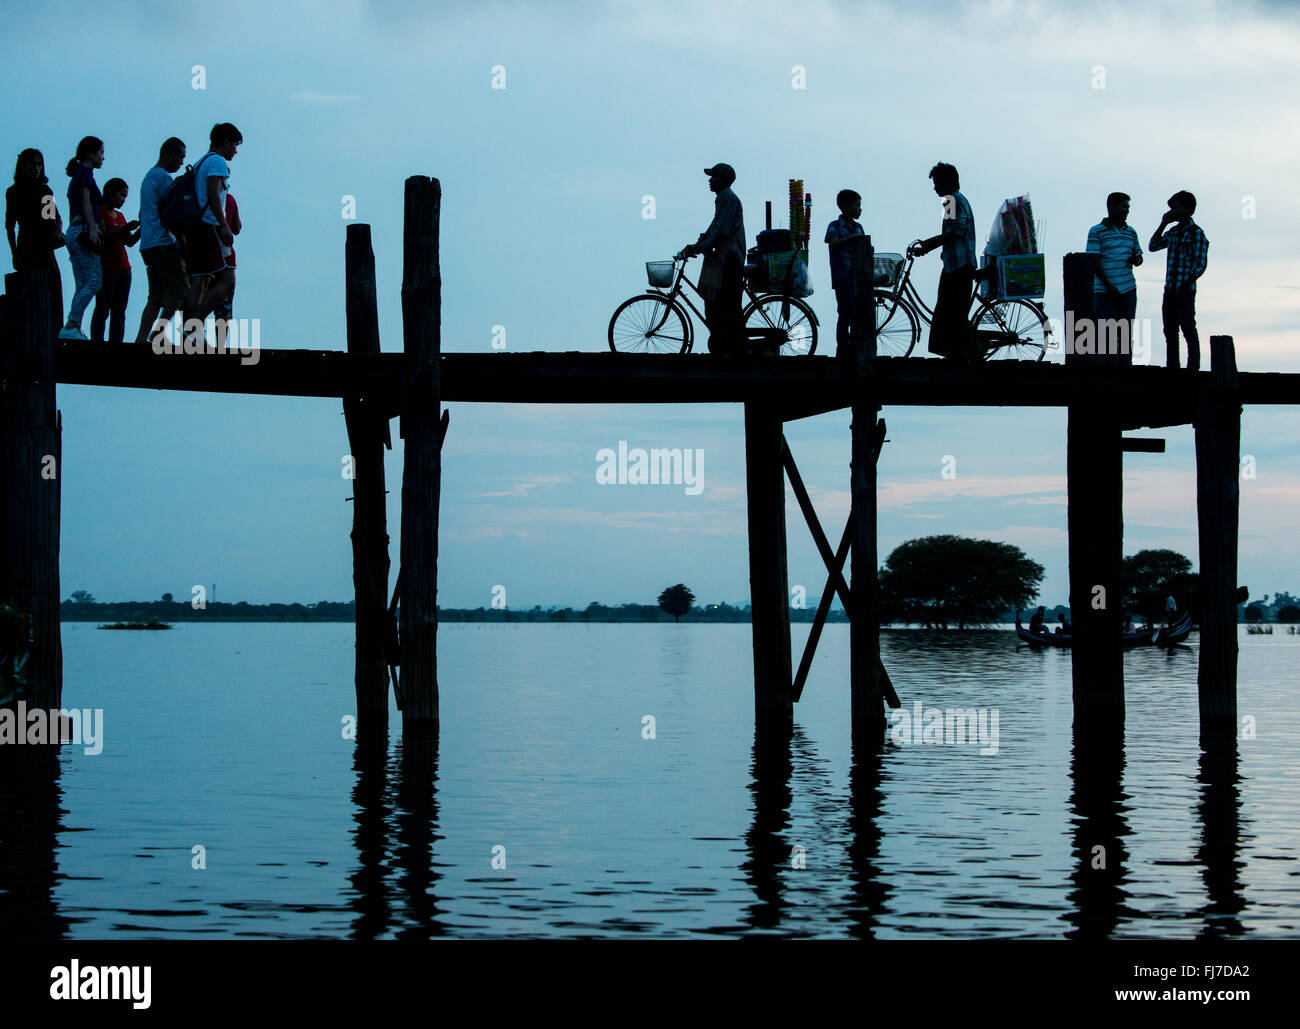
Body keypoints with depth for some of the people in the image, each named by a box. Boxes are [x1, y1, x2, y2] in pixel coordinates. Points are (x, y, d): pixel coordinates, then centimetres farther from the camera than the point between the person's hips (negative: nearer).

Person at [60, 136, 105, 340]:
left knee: (82, 286, 5)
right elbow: (86, 202, -15)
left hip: (73, 232, 10)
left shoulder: (77, 175, 23)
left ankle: (75, 329, -3)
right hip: (83, 229, -10)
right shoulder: (86, 172, -4)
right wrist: (92, 228, -23)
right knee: (95, 281, -14)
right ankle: (70, 326, -22)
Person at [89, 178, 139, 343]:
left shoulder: (120, 215, 21)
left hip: (123, 268, 7)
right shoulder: (99, 212, -2)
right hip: (106, 267, -7)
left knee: (119, 311, 2)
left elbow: (129, 242, 17)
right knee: (102, 309, -11)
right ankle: (97, 342, -13)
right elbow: (102, 235, -15)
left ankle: (116, 343, 1)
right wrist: (124, 229, -23)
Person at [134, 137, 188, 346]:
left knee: (156, 296, 4)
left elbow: (143, 216, 29)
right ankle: (159, 330, -20)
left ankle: (141, 339, -6)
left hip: (147, 246, 10)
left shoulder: (149, 176, 24)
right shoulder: (163, 178, -7)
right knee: (180, 288, -11)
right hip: (163, 243, -10)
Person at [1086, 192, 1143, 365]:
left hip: (1128, 290, 5)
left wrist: (1136, 259, -4)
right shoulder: (1096, 232, -2)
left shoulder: (1130, 232, 14)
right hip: (1104, 291, -5)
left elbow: (1139, 256, 22)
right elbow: (1095, 261, -8)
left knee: (1126, 333, 5)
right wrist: (1109, 286, -15)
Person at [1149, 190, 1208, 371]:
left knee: (1189, 330, -6)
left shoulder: (1196, 233, -6)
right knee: (1170, 332, 10)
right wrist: (1163, 224, 10)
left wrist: (1185, 286, -16)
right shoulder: (1173, 232, 15)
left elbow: (1200, 265, -10)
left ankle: (1193, 369, -4)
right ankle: (1171, 367, 15)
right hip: (1170, 291, 8)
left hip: (1184, 291, -8)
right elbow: (1153, 246, 19)